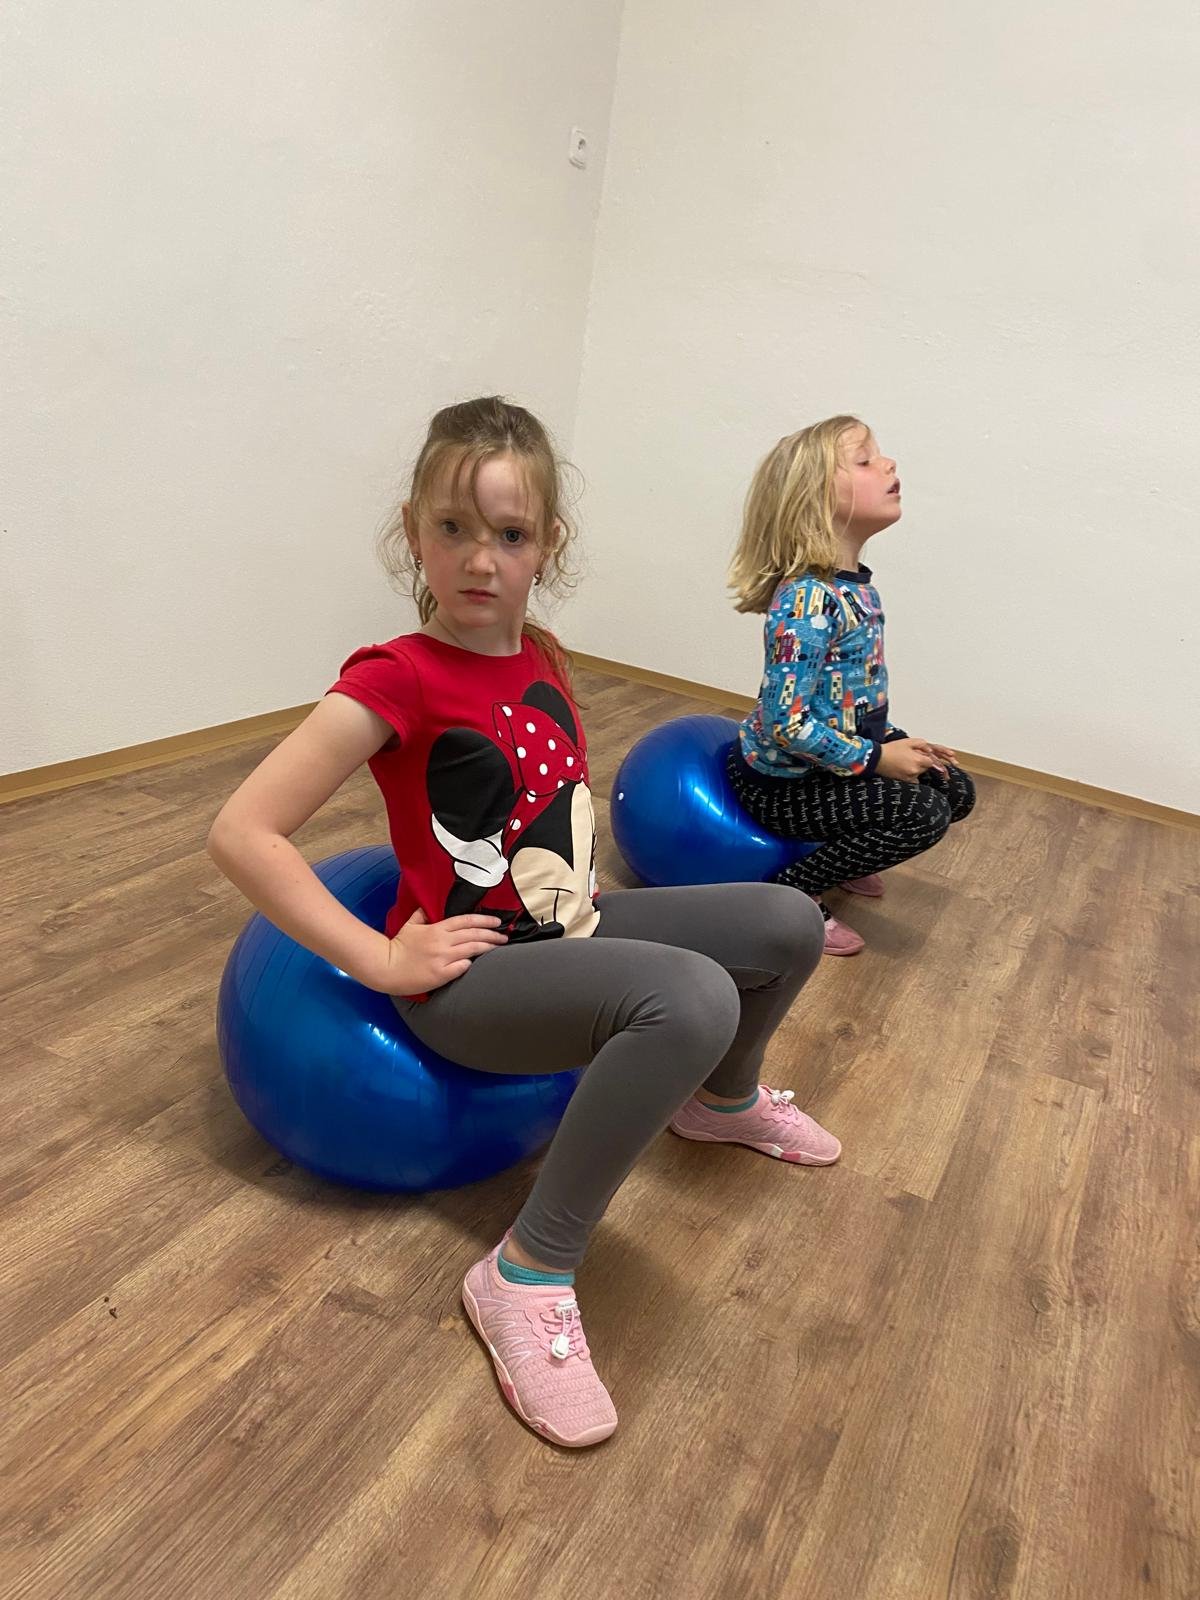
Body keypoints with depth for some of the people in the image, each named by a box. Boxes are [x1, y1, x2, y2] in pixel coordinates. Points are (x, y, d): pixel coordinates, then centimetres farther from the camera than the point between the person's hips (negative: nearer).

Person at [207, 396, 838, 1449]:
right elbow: (242, 831, -22)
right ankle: (529, 1278, -18)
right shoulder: (396, 680, -18)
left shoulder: (540, 656, 5)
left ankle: (724, 1099, 36)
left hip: (564, 932, 8)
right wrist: (382, 961, -23)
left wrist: (580, 884, 11)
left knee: (789, 925, 7)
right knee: (692, 997, -33)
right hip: (470, 974, -8)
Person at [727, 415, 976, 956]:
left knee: (953, 787, 10)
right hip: (779, 782, -9)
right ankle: (793, 891, -4)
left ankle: (840, 856, 27)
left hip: (829, 758, 9)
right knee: (924, 811, -20)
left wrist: (895, 741, 5)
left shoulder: (855, 586, 2)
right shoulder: (808, 600, -27)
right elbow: (787, 720, -30)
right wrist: (876, 757, -21)